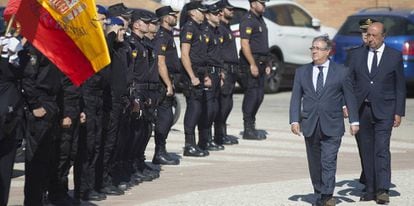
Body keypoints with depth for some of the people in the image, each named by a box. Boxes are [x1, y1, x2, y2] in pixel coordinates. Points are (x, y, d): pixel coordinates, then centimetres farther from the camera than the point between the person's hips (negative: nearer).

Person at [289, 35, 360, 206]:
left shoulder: (341, 72, 3)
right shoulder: (301, 72, 9)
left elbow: (350, 98, 6)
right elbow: (296, 98, 5)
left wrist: (354, 121, 2)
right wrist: (294, 120, -6)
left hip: (332, 126, -3)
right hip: (310, 126, 3)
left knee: (328, 162, -10)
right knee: (315, 163, 9)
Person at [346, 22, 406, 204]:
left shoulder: (395, 56, 3)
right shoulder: (356, 55, 8)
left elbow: (400, 87, 4)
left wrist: (399, 112, -2)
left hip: (384, 111, -3)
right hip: (361, 110, 3)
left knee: (382, 150, -13)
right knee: (366, 152, 5)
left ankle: (383, 190, -16)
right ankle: (370, 190, 11)